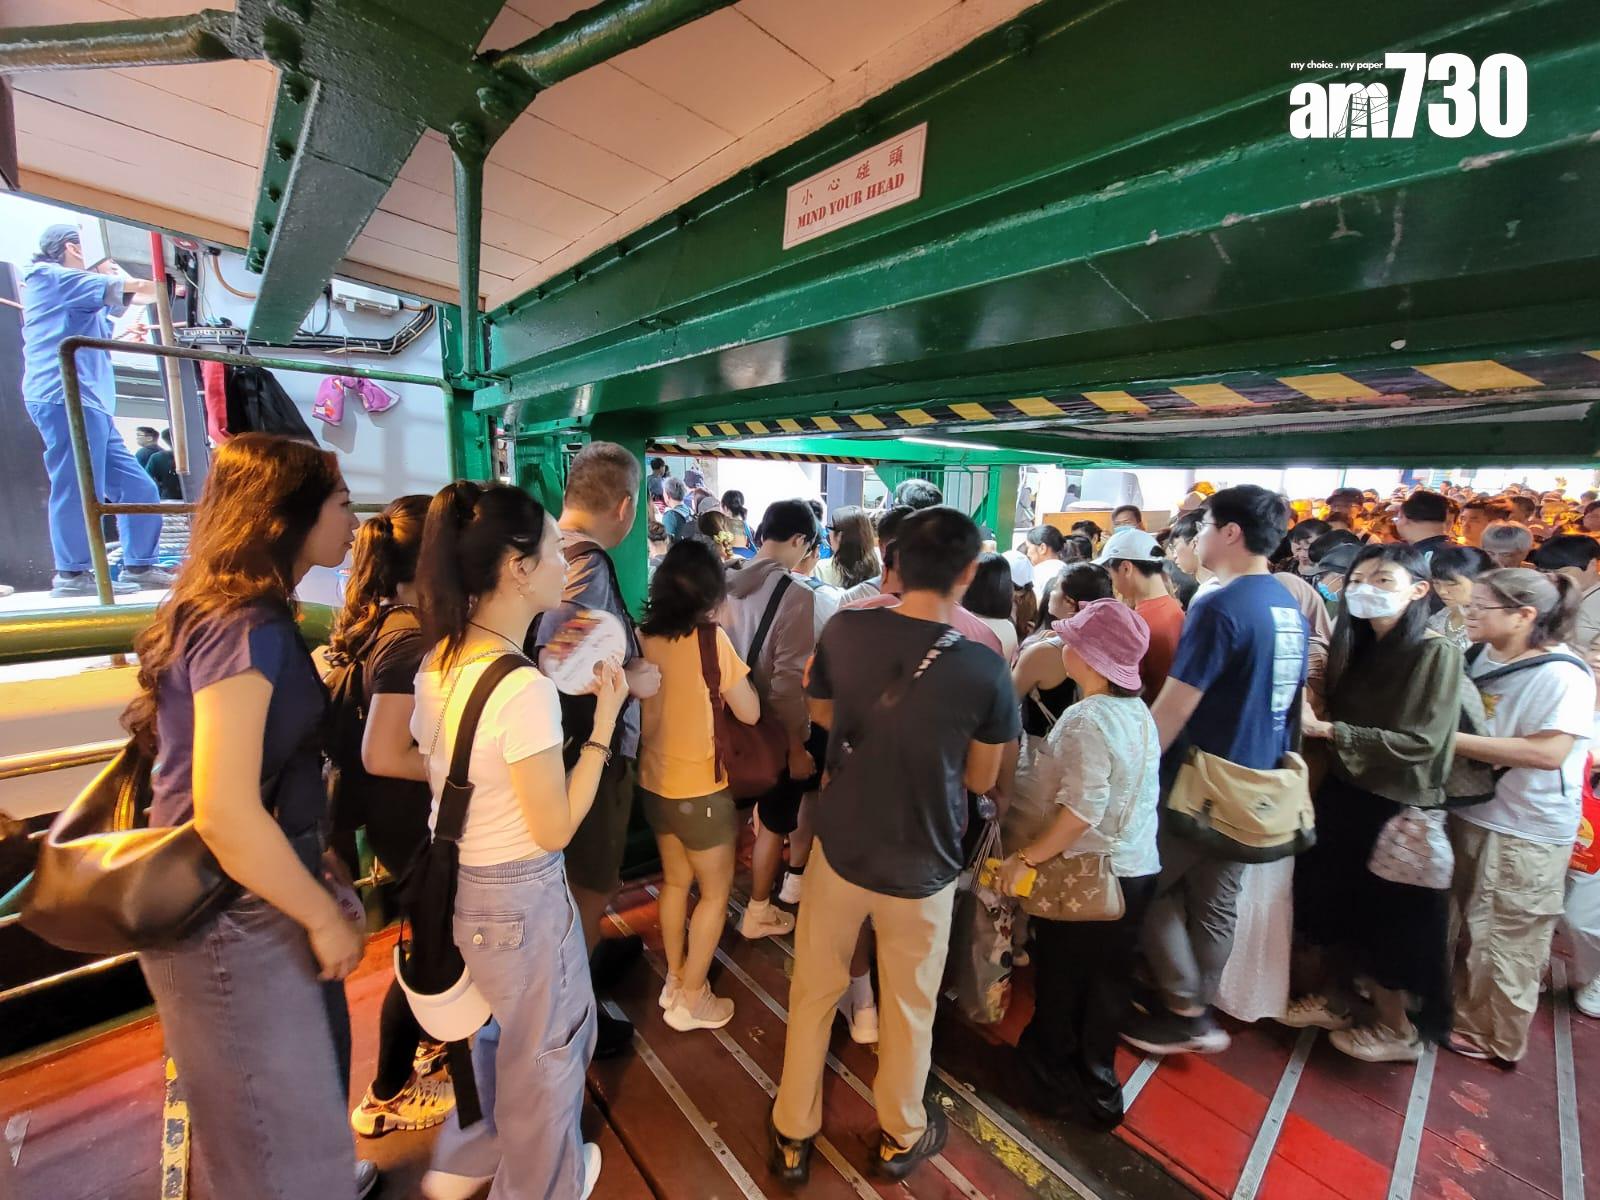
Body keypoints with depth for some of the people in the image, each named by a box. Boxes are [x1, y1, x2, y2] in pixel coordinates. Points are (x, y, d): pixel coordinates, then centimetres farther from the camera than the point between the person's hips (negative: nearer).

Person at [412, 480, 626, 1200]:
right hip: (517, 896, -8)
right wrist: (604, 719, -21)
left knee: (486, 1024, 32)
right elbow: (555, 830, -23)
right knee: (545, 1044, 21)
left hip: (454, 878, 8)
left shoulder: (438, 660, -4)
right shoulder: (523, 689, -31)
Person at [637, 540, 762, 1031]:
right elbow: (749, 712, -13)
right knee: (716, 890, 14)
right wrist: (734, 675, 0)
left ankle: (674, 978, 40)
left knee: (675, 880, 24)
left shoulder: (643, 637, -4)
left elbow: (643, 713, 8)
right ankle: (690, 999, 25)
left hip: (654, 782, 6)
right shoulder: (710, 638, -21)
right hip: (700, 788, -6)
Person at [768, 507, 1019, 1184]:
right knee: (909, 1008, 24)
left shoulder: (844, 631, -15)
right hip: (921, 866, -1)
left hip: (838, 847, 2)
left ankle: (792, 1137, 44)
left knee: (813, 992, 23)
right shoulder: (985, 670, -20)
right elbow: (981, 780, -5)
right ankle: (899, 1138, 49)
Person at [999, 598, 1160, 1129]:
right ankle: (1097, 1083, 40)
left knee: (1062, 984, 15)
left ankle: (1056, 1077, 36)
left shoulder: (1086, 720, -25)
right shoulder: (1139, 712, 2)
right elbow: (1119, 798, 9)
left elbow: (1081, 812, -28)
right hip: (1137, 869, 8)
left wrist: (1025, 858, -20)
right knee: (1108, 981, 22)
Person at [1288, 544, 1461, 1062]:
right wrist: (1310, 718, -10)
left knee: (1388, 923, 11)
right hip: (1343, 798, 6)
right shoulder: (1354, 647, 4)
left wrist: (1327, 730, -25)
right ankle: (1336, 997, 36)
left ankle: (1399, 1029, 32)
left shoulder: (1437, 653, -14)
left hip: (1398, 809, -5)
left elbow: (1419, 743, -20)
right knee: (1341, 911, 17)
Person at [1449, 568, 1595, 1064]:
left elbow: (1549, 751, -26)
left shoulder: (1563, 675, -18)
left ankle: (1495, 1037, 30)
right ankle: (1463, 1011, 40)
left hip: (1525, 832, -6)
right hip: (1469, 813, 6)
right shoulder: (1479, 657, 0)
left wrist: (1452, 739, -25)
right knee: (1464, 928, 20)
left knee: (1505, 940, 10)